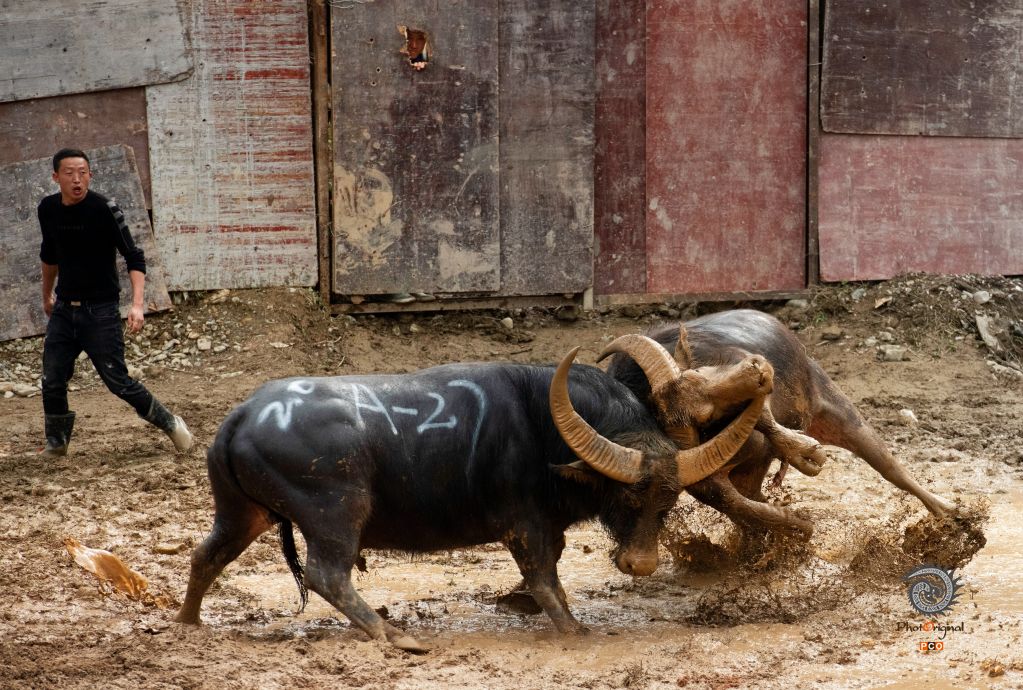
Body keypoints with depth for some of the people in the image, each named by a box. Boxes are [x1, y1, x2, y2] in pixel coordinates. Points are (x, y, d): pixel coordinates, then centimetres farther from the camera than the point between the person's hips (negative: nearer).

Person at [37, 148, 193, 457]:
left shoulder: (104, 209, -15)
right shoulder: (48, 209, 2)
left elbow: (134, 258, -16)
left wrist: (137, 304, -28)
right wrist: (46, 295, 31)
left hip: (100, 312, -5)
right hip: (64, 310, 5)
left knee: (117, 381, -5)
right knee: (52, 382, 1)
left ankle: (169, 423, 13)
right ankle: (56, 443, 20)